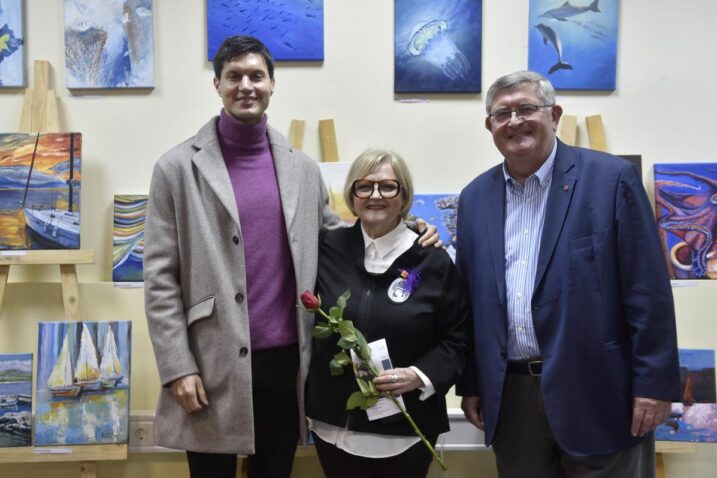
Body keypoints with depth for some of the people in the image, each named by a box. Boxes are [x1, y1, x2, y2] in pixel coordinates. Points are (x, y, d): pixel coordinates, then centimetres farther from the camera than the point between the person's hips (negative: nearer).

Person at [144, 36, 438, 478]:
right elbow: (161, 278, -5)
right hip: (213, 365, -3)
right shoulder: (179, 167, -3)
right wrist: (178, 368, -10)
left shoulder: (303, 168, 6)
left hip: (286, 360, 3)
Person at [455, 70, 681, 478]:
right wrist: (470, 384, 9)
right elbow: (471, 300, 9)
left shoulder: (611, 178, -7)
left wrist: (655, 383, -10)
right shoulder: (475, 197, 6)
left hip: (597, 392, -3)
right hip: (510, 397, 4)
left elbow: (648, 291, -8)